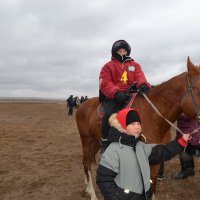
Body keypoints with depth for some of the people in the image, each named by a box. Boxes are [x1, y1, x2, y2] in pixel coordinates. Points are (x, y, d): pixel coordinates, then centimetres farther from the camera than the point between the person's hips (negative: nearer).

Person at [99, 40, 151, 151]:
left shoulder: (134, 65, 19)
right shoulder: (108, 66, 10)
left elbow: (140, 77, 1)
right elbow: (105, 84, -4)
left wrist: (142, 84, -27)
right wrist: (116, 93, -24)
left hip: (129, 95, 3)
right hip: (112, 97, -3)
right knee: (109, 113, -29)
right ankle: (104, 141, -15)